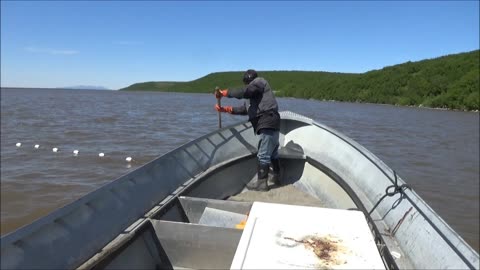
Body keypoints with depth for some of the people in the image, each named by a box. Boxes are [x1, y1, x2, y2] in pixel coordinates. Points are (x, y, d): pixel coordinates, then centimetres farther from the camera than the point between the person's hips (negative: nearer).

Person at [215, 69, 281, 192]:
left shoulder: (259, 81, 2)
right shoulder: (256, 93, 29)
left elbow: (243, 92, -14)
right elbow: (246, 109, 20)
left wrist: (224, 92, -4)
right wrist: (225, 109, 15)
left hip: (268, 124, -11)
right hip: (270, 124, 11)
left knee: (263, 155, -8)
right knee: (272, 152, 19)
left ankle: (261, 182, -4)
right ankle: (277, 177, 30)